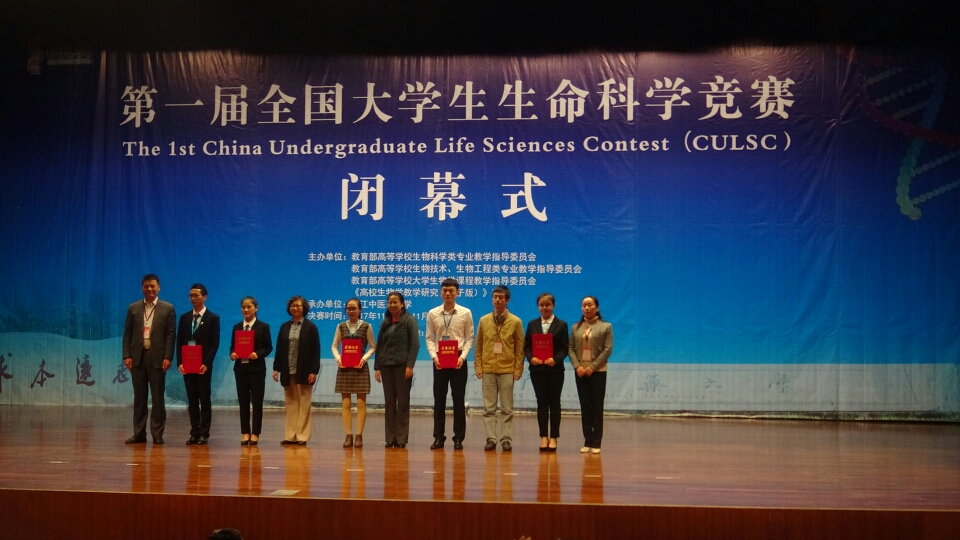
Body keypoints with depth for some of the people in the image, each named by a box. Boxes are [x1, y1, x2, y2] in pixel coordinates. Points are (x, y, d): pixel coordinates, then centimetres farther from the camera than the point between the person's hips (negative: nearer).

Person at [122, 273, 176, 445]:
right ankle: (139, 433, 11)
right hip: (138, 357, 2)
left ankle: (157, 434, 6)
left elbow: (171, 334, -2)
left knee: (157, 397, 1)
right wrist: (126, 356, -3)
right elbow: (127, 333, 7)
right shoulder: (133, 308, 9)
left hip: (157, 357, -2)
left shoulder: (168, 308, 3)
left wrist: (167, 357, -11)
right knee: (139, 397, 7)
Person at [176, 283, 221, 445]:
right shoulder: (184, 317, 10)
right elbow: (180, 342, 8)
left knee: (204, 399, 1)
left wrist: (206, 363, -15)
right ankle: (194, 433, 10)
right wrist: (180, 362, -4)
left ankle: (204, 434, 4)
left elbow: (215, 344, -6)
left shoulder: (213, 318, -1)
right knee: (192, 400, 6)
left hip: (204, 365, -4)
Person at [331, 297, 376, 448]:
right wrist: (338, 358, -7)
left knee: (361, 403, -1)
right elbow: (334, 346, 10)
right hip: (344, 367, 2)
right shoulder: (341, 326, 7)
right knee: (345, 403, 1)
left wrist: (364, 358, -12)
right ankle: (348, 435, 6)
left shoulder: (366, 326, 1)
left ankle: (359, 435, 2)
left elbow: (373, 346, 3)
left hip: (360, 367, -2)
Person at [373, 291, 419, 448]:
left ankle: (401, 439, 3)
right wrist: (377, 367, 6)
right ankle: (390, 438, 9)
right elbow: (379, 345, 14)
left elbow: (415, 344, -6)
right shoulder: (385, 322, 14)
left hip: (402, 366, -4)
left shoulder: (409, 320, 0)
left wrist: (410, 365, -15)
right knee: (389, 403, 5)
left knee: (403, 402, -1)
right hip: (386, 366, 4)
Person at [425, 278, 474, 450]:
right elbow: (430, 338, 4)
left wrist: (463, 356, -12)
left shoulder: (465, 313, 0)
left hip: (458, 359, -1)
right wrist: (434, 356, -10)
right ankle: (438, 437, 13)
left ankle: (458, 438, 10)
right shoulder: (433, 314, 3)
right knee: (439, 399, 6)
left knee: (459, 399, 3)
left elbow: (469, 338, 0)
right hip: (439, 359, 1)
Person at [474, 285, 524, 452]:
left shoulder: (516, 322, 2)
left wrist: (518, 370, -4)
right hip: (488, 370, 2)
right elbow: (478, 347, 8)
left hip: (507, 370, -2)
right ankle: (491, 439, 7)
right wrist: (478, 367, 1)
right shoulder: (484, 320, 8)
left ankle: (506, 440, 6)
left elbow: (520, 349, 1)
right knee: (489, 408, 3)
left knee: (507, 409, 2)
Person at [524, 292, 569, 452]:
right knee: (541, 402, 5)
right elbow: (526, 346, 7)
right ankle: (544, 437, 10)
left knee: (554, 403, 3)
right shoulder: (532, 324, 10)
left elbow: (565, 348, -3)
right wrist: (531, 358, -13)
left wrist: (555, 359, -20)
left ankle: (553, 437, 8)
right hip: (537, 369, 2)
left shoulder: (561, 325, 3)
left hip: (555, 369, -2)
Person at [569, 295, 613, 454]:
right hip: (581, 371, 3)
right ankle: (587, 441, 7)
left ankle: (596, 443, 3)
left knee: (597, 407, 0)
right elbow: (571, 348, 5)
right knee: (585, 407, 4)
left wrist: (593, 366, -13)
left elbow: (608, 349, -6)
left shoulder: (606, 326, 1)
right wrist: (577, 366, -10)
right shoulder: (576, 327, 10)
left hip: (598, 371, -3)